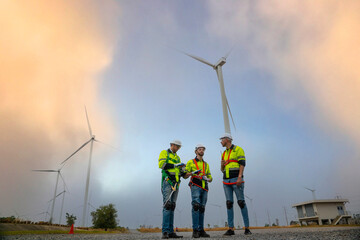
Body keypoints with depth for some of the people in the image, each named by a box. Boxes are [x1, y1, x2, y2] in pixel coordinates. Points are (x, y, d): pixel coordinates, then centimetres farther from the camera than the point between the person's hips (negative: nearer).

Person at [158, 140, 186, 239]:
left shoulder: (177, 157, 26)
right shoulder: (164, 153, 6)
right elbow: (161, 164, -12)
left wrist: (183, 171, -1)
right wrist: (175, 165, -15)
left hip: (176, 183, 7)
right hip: (167, 181, -7)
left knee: (172, 206, 4)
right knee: (167, 205, -15)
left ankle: (171, 232, 6)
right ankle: (165, 232, -15)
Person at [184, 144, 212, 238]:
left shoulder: (206, 164, 24)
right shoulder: (191, 162, 11)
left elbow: (210, 178, 21)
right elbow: (185, 176, 6)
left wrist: (207, 179, -3)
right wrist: (192, 173, -13)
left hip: (204, 187, 5)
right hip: (195, 186, -5)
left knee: (202, 208, 4)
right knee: (196, 206, -18)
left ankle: (201, 230, 8)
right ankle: (195, 230, -15)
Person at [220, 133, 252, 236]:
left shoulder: (238, 149, 1)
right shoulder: (224, 153, 21)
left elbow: (242, 163, -9)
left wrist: (240, 177, -20)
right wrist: (222, 165, 0)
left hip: (236, 179, -6)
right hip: (226, 181, 6)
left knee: (241, 202, -6)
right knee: (229, 203, 2)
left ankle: (247, 228, 1)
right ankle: (231, 229, 3)